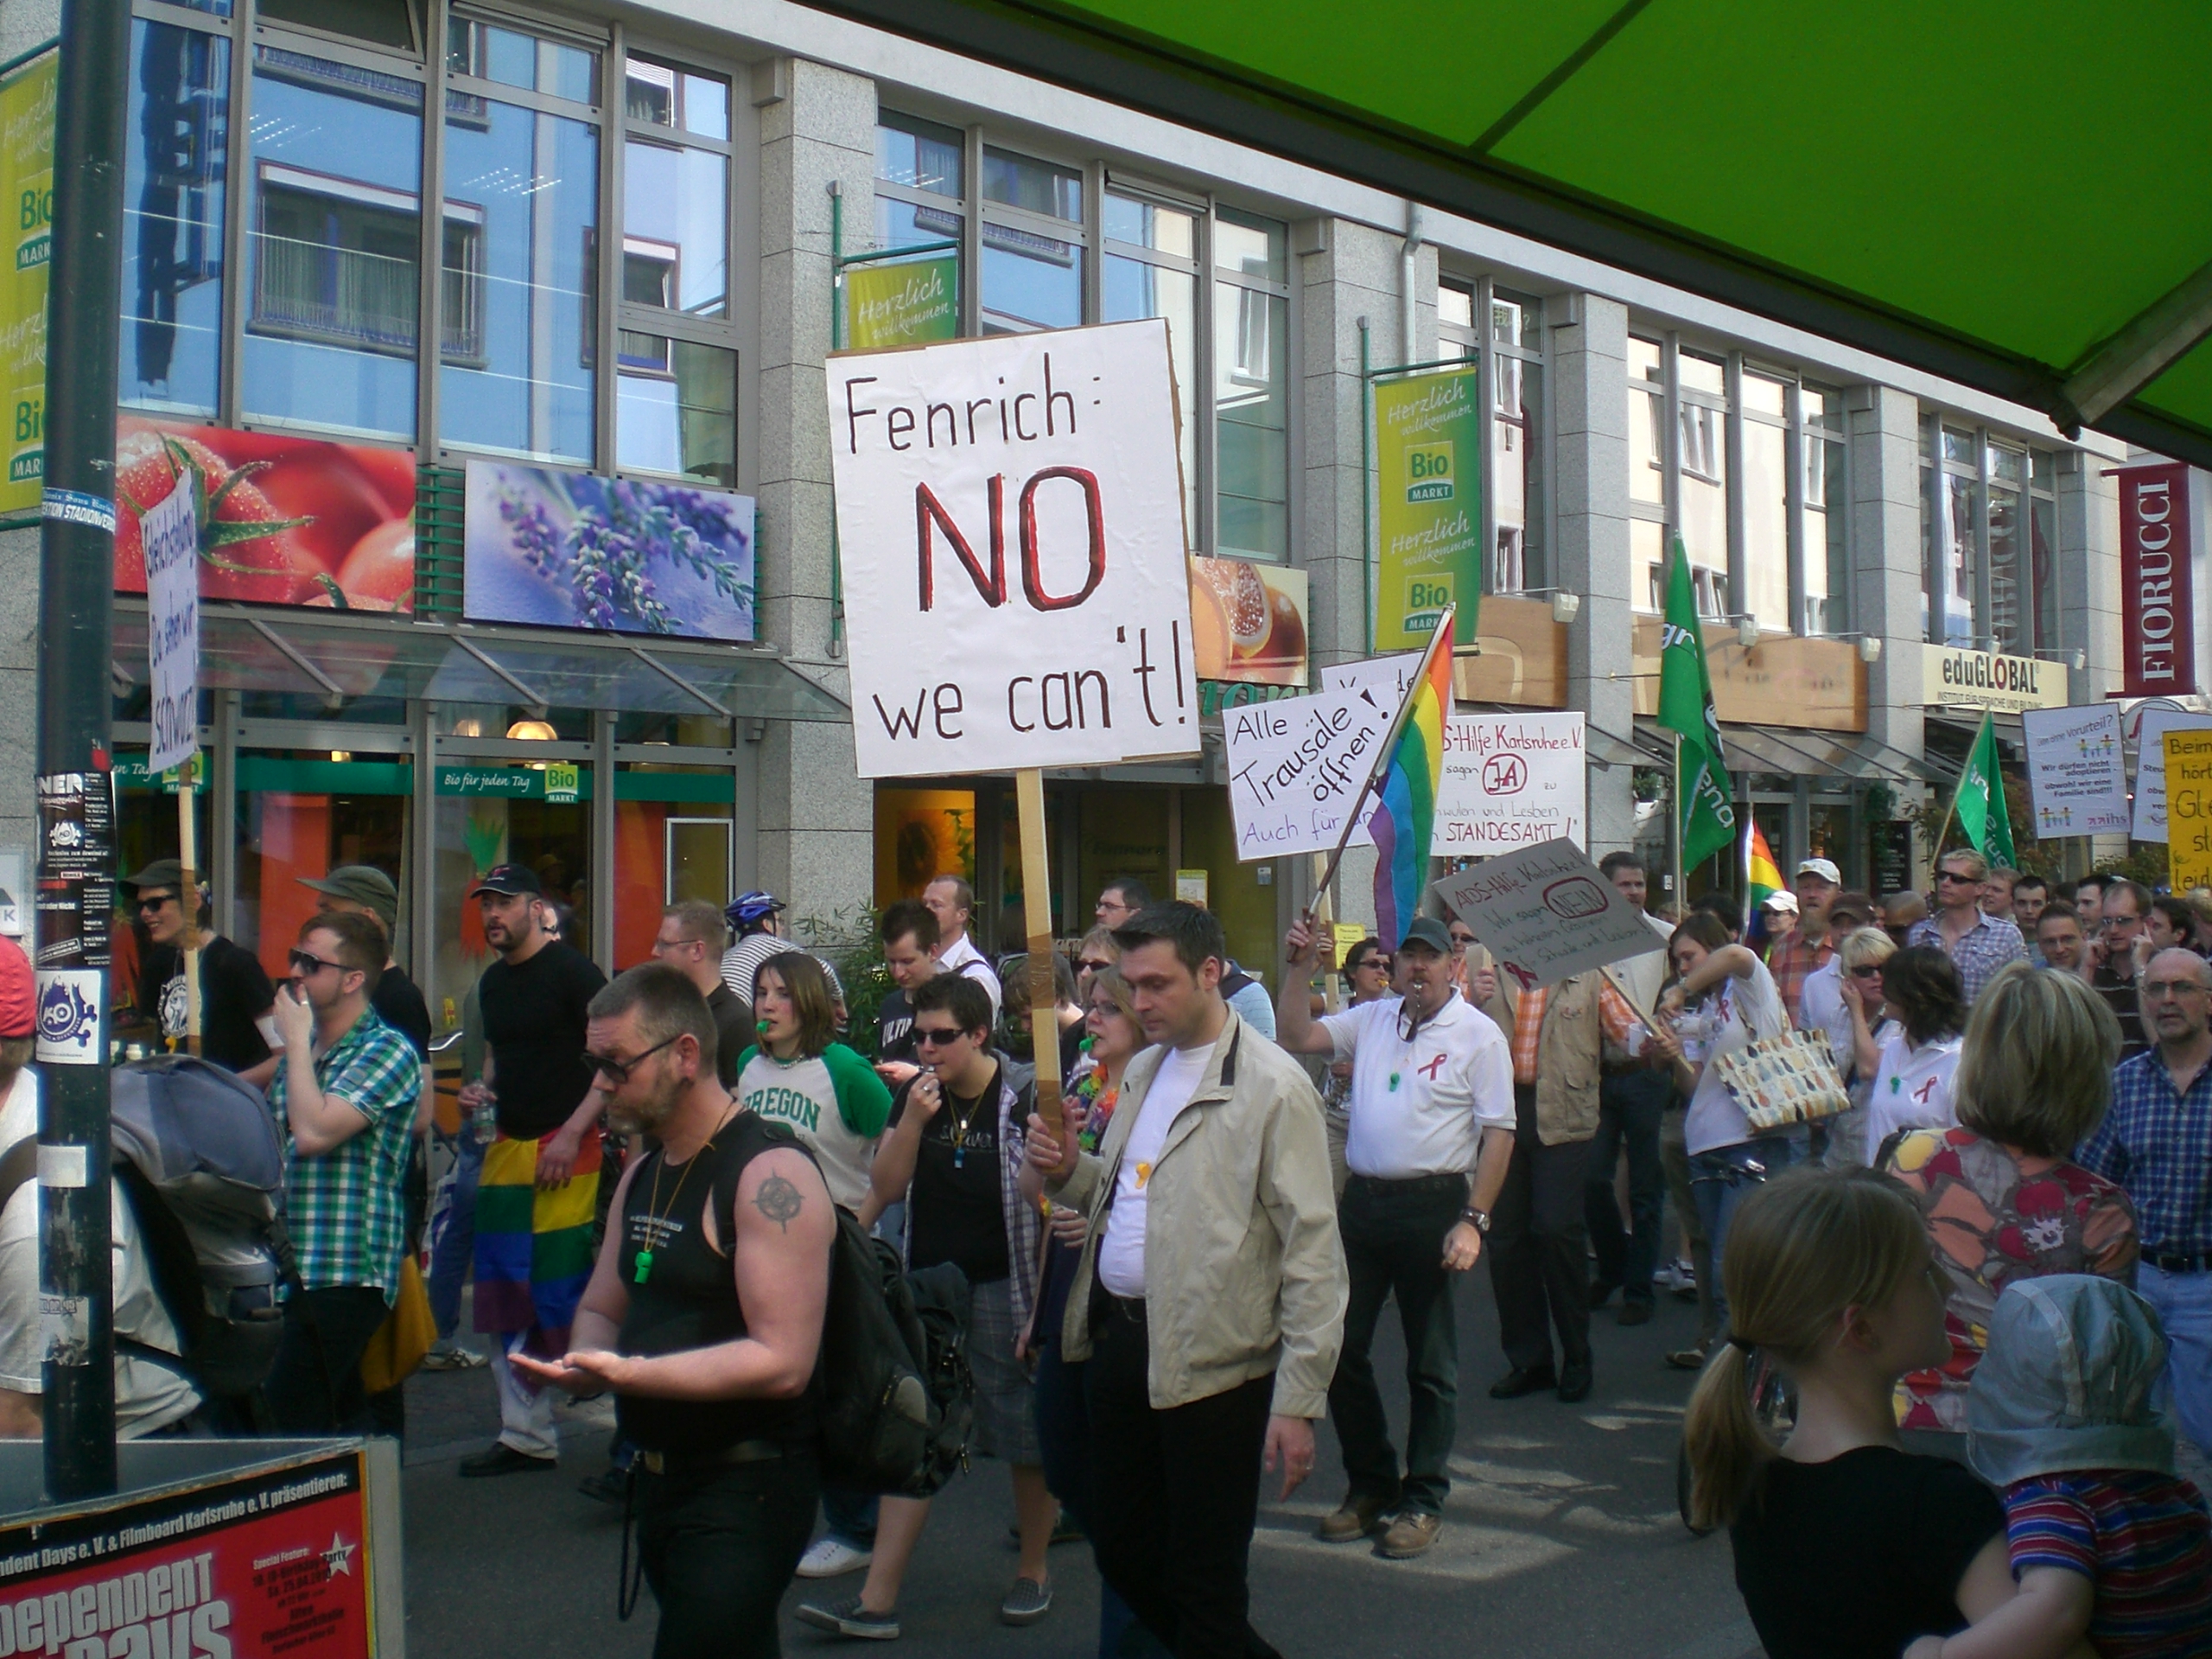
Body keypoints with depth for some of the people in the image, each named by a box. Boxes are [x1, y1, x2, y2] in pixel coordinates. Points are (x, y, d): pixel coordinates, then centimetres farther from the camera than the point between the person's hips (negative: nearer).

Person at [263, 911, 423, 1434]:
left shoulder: (386, 1051, -9)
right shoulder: (304, 1051, 17)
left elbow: (314, 1132, -21)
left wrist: (298, 1042, -10)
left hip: (345, 1270, -9)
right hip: (292, 1266, 9)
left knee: (291, 1414, -16)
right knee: (342, 1413, 12)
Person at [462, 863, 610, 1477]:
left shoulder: (572, 971, -9)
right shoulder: (493, 981, 16)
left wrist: (572, 1133, -19)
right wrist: (480, 1093, 7)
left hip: (565, 1153, -8)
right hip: (507, 1149, 8)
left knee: (567, 1295, -9)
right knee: (503, 1299, 8)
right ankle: (525, 1437, 18)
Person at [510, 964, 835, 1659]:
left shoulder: (770, 1175, -17)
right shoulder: (641, 1175, 12)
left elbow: (782, 1362, -23)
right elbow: (601, 1309, 19)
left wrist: (628, 1373, -29)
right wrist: (583, 1362, -4)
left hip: (746, 1491, -9)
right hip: (661, 1476, 9)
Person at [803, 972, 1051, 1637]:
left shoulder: (1024, 1100, -10)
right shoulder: (915, 1096, 6)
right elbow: (887, 1187, 2)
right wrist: (913, 1120, -14)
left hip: (1002, 1289, -4)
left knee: (1028, 1441, 6)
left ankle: (1033, 1571, 26)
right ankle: (877, 1600, 5)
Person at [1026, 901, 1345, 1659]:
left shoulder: (1273, 1086, -13)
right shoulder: (1142, 1070, 12)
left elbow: (1311, 1249, -14)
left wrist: (1297, 1400, -16)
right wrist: (1069, 1170, 1)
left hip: (1212, 1361, -8)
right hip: (1119, 1338, 8)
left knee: (1204, 1585, 3)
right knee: (1123, 1553, 18)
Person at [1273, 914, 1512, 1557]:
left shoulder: (1478, 1035, -6)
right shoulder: (1372, 1019, 9)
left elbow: (1498, 1133, -9)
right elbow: (1296, 1038, 7)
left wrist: (1474, 1221, -15)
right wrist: (1298, 969, -4)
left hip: (1432, 1203, -5)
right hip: (1363, 1200, 5)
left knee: (1430, 1363, 5)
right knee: (1340, 1347, 9)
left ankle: (1421, 1501, 18)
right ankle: (1370, 1485, 26)